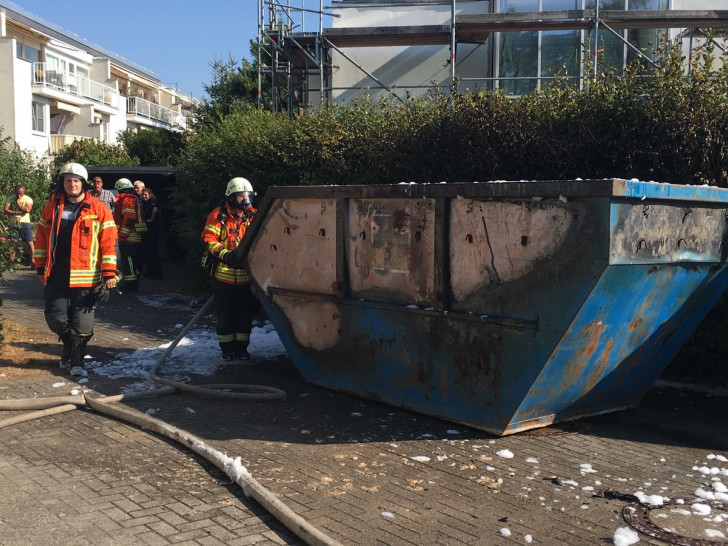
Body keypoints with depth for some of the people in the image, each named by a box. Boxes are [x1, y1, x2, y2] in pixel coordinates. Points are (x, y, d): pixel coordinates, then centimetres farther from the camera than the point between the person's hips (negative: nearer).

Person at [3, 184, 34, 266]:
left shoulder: (28, 199, 2)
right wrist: (17, 212, -14)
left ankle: (32, 260, 3)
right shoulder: (10, 199, 7)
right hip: (14, 223, 1)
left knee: (29, 243, -4)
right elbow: (5, 210, -5)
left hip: (25, 223, -1)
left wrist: (18, 203, -7)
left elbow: (27, 210, -14)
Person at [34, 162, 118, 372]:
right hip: (56, 276, 3)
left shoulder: (98, 209, -2)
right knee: (55, 317, 6)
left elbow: (108, 242, -4)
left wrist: (109, 272, -9)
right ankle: (69, 346, 33)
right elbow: (42, 238, 15)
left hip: (85, 276, -3)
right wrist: (41, 267, 12)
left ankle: (77, 360, 17)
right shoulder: (52, 207, 9)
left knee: (81, 322, 1)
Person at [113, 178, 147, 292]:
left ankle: (130, 285, -5)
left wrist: (122, 235, -20)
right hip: (136, 238, 10)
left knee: (128, 262, -7)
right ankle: (133, 284, 24)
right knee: (134, 262, 16)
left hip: (128, 238, -10)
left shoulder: (127, 200, -12)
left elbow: (129, 219, -21)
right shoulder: (136, 199, 18)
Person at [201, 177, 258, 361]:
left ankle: (242, 347, 23)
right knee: (225, 314, 5)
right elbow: (208, 238, -10)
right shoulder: (219, 215, -6)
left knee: (246, 313, 10)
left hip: (247, 275, 4)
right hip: (224, 275, -4)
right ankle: (227, 348, 18)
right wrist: (225, 254, -23)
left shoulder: (253, 216, 7)